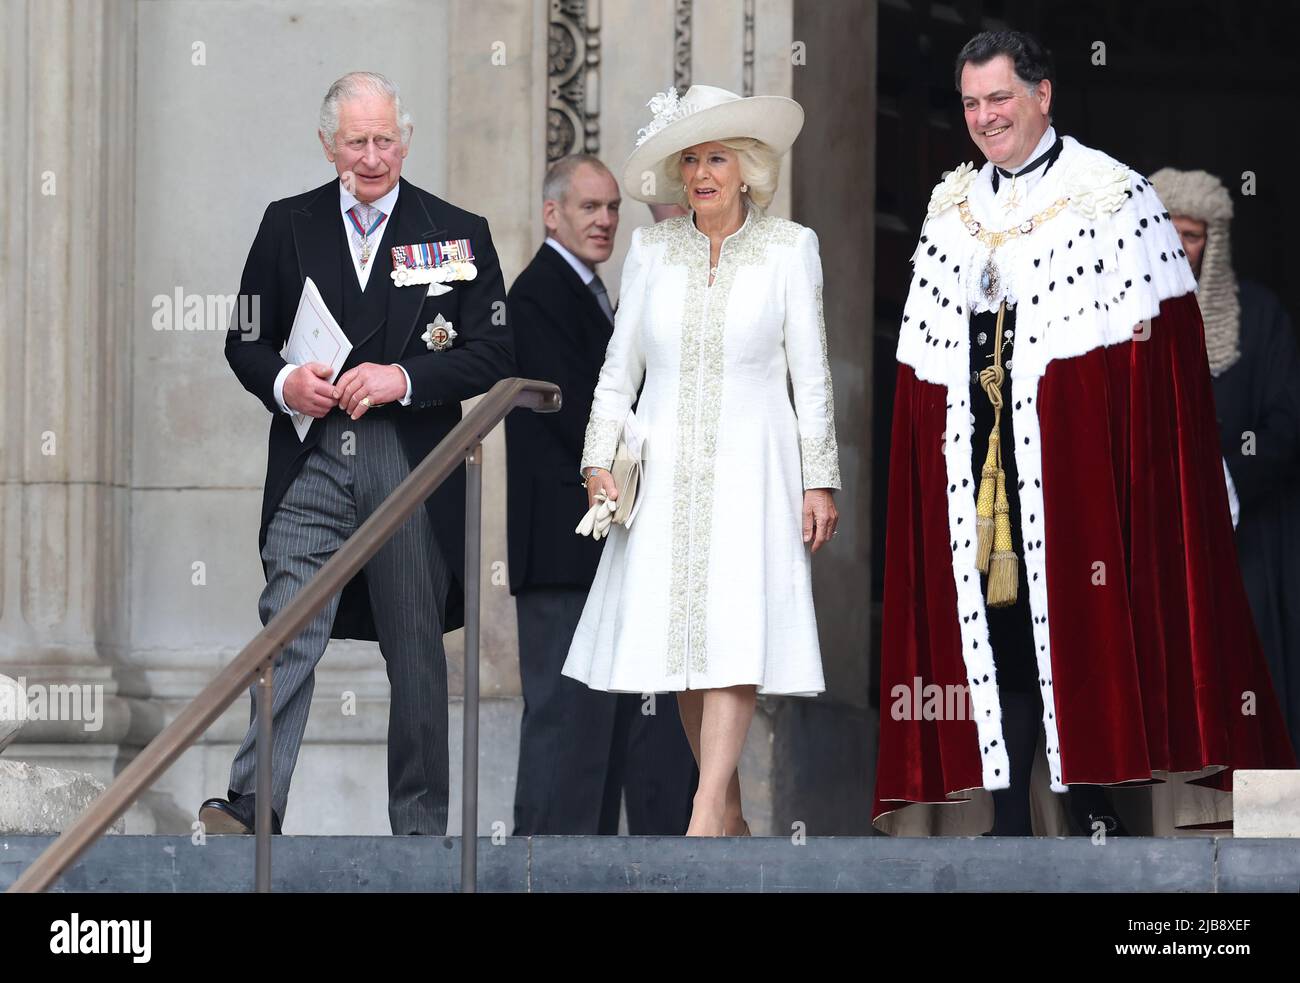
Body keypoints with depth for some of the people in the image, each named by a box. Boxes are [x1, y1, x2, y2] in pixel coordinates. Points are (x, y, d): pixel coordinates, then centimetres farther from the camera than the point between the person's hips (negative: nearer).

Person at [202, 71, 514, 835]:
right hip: (312, 459, 0)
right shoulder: (289, 226, 11)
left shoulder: (460, 234, 7)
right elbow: (246, 342, 13)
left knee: (417, 650, 6)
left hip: (413, 466, 0)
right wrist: (283, 384, -9)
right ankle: (252, 807, -20)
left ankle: (420, 824, 13)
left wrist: (403, 379, -12)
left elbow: (496, 353, 2)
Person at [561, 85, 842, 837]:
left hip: (750, 465, -3)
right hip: (664, 468, 3)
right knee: (676, 634, 1)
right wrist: (601, 459, 3)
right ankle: (731, 814, 11)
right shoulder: (653, 251, 7)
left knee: (736, 628, -14)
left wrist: (820, 479, -2)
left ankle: (706, 817, -20)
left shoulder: (789, 248, 0)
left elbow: (811, 372, 1)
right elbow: (620, 365, 11)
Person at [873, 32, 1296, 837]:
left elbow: (1159, 345, -6)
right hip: (975, 462, 5)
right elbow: (924, 366, 16)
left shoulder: (1112, 196, -1)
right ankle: (1007, 816, 5)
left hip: (1077, 461, -4)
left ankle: (1095, 805, 1)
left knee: (1078, 623, -5)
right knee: (993, 631, 2)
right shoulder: (951, 210, 15)